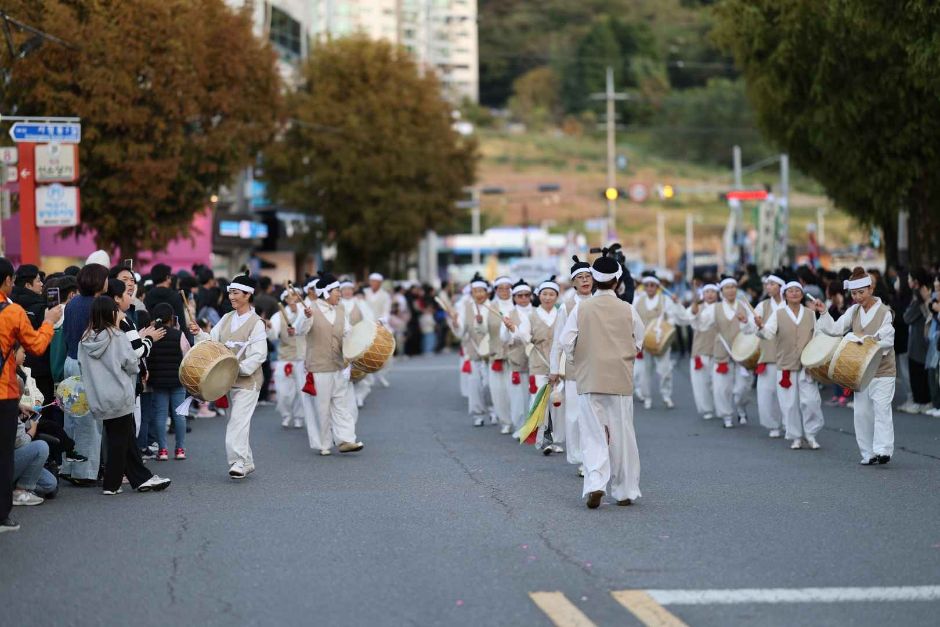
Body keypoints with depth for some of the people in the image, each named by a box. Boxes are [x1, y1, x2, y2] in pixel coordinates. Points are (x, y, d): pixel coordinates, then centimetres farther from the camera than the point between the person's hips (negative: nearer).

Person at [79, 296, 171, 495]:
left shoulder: (85, 340, 3)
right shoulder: (117, 337, -12)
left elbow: (83, 368, 6)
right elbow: (132, 364, -9)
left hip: (98, 399, 6)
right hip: (120, 396, -6)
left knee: (127, 439, 13)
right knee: (121, 440, 4)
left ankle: (143, 478, 17)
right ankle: (111, 484, 5)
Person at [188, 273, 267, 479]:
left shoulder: (256, 323, -10)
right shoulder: (226, 318, 11)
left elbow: (258, 355, -15)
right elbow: (212, 341, 7)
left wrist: (238, 368, -24)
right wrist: (199, 333, -11)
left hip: (248, 380, -7)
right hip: (230, 380, 7)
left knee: (238, 420, -16)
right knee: (235, 421, 12)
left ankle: (238, 462, -16)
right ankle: (247, 463, 22)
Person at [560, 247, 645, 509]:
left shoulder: (581, 308, -5)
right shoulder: (628, 310, -4)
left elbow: (567, 343, -7)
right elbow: (638, 343, 5)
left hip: (589, 379, 0)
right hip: (621, 380, 0)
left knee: (593, 433, 3)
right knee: (621, 434, 10)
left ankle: (595, 483, -16)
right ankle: (624, 491, 16)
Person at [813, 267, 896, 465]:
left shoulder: (884, 312, -10)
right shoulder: (854, 311, 6)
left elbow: (887, 341, -13)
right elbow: (835, 329, 3)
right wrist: (823, 313, -10)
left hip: (882, 371, -6)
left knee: (881, 409, -16)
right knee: (861, 413, 5)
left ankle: (883, 450, -21)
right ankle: (868, 454, 11)